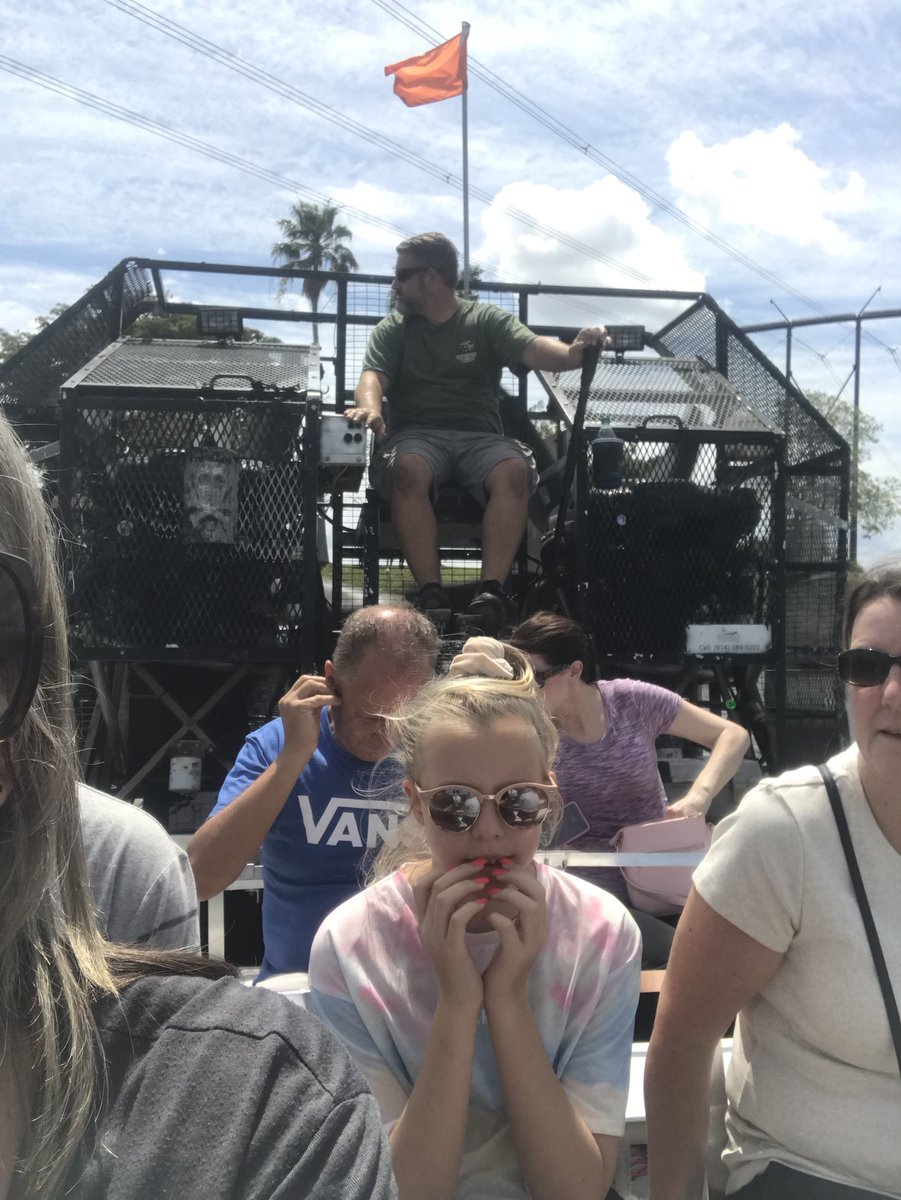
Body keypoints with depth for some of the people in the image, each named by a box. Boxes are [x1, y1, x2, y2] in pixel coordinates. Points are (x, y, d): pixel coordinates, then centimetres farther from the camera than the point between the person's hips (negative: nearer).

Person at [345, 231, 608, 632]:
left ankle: (490, 592, -40)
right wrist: (370, 406, -24)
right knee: (408, 470, -36)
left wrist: (572, 353, -27)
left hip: (479, 437, 0)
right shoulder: (392, 329, 19)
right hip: (417, 436, 0)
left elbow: (532, 349, -2)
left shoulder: (486, 320, 14)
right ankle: (431, 595, -39)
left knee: (514, 471, -33)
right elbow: (374, 374, 2)